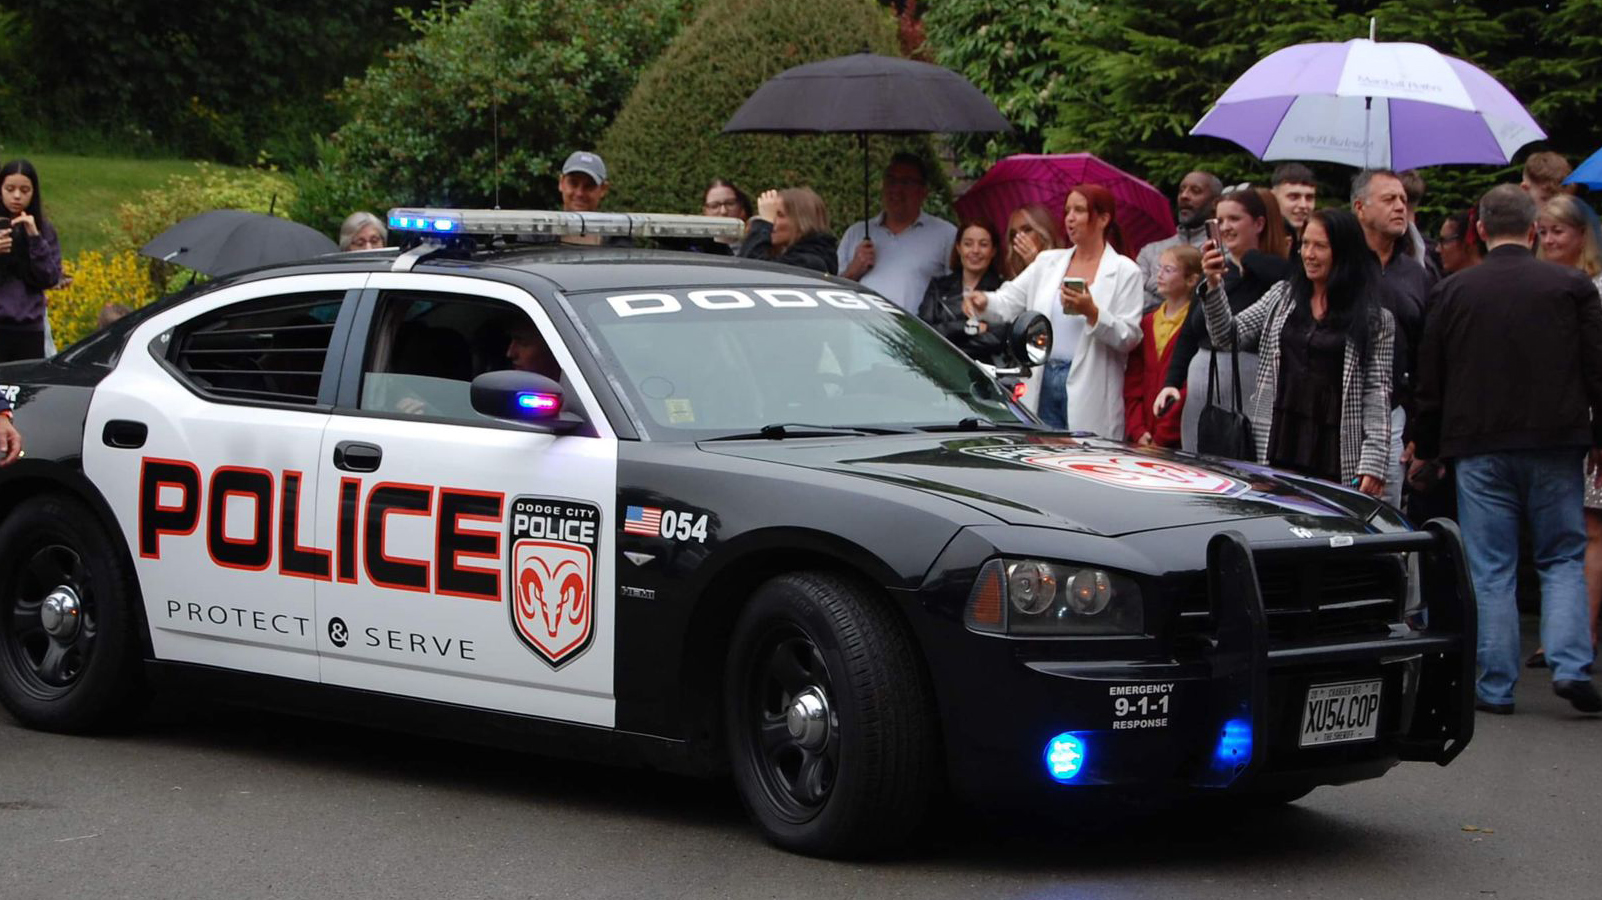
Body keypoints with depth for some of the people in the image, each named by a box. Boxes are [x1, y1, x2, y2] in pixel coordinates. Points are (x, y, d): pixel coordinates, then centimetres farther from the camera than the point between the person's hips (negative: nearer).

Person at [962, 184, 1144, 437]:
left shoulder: (1125, 271, 3)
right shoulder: (1049, 262, 16)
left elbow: (1129, 337, -3)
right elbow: (1009, 301, 7)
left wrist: (1092, 313, -18)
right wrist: (985, 301, -15)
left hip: (1086, 386, -4)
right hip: (1044, 381, 4)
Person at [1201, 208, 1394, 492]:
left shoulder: (1373, 318, 3)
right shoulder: (1283, 296, 14)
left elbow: (1377, 392, -1)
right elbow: (1228, 336, 8)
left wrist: (1373, 462, -9)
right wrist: (1214, 286, -8)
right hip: (1275, 447, 3)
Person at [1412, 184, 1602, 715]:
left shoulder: (1451, 292, 2)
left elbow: (1429, 379, 6)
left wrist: (1426, 449, 16)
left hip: (1479, 448, 0)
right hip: (1555, 446, 0)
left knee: (1490, 571, 4)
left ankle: (1495, 687, 4)